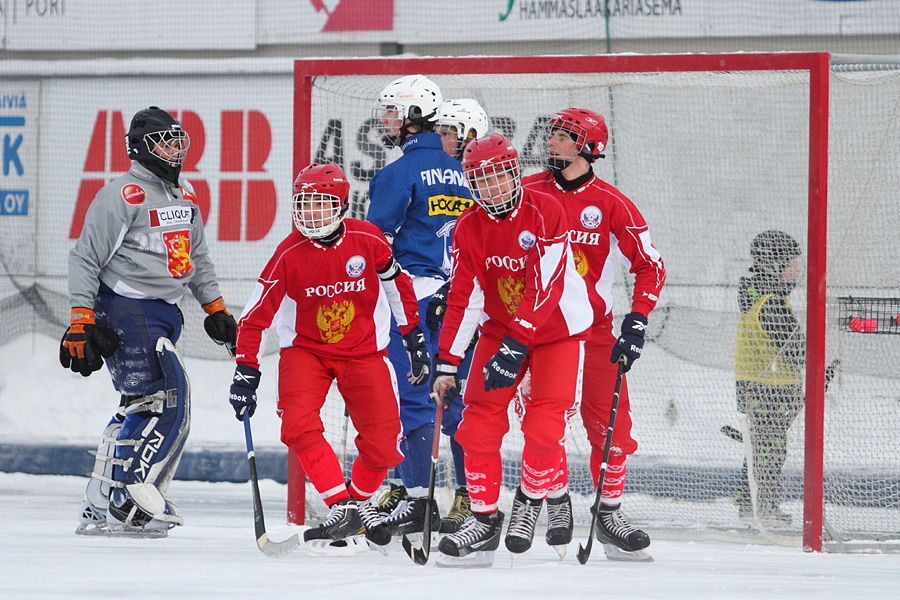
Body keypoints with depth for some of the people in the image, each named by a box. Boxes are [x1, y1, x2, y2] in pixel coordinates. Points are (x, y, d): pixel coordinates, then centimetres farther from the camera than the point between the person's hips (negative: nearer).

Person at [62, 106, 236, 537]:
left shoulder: (184, 195, 15)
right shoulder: (123, 196, -12)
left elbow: (197, 258, 27)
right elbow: (86, 259, -12)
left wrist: (216, 310, 23)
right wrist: (81, 324, -17)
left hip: (164, 313, 9)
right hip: (124, 311, -9)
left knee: (142, 408, 7)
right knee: (168, 397, -18)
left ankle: (100, 510, 12)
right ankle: (126, 499, -16)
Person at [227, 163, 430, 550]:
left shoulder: (367, 241, -11)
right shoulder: (289, 254, -13)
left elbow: (398, 286, 6)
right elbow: (257, 314, -8)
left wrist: (414, 338, 10)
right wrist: (246, 370, -11)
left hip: (364, 351, 1)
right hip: (305, 349, -1)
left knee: (383, 442, -6)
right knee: (298, 425, -25)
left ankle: (360, 497, 25)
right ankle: (342, 507, -20)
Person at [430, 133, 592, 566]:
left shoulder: (545, 212, -20)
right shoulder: (469, 229, -6)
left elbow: (546, 286, -25)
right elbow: (462, 299, -4)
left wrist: (515, 349, -30)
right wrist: (446, 363, -11)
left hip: (558, 330, -4)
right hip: (500, 329, 4)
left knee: (545, 425, -17)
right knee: (480, 420, -8)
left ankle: (532, 498, 10)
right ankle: (484, 516, 4)